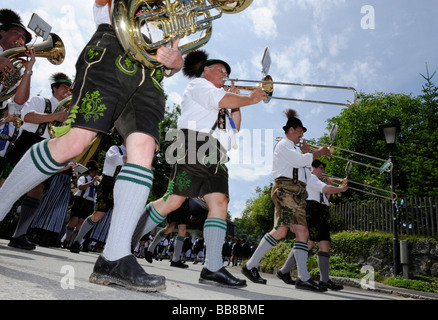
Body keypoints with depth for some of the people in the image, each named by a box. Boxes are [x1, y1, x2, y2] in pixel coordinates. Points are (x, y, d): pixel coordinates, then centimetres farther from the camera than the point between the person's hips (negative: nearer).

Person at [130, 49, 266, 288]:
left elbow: (234, 129, 32)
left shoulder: (217, 107, 36)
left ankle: (213, 269, -14)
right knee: (173, 200, -14)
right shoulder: (198, 84, 11)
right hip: (194, 149, -8)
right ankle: (126, 241, 2)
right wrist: (251, 99, 4)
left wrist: (236, 105, 24)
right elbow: (222, 99, -8)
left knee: (219, 202, -9)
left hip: (215, 159, 9)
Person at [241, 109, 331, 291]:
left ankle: (303, 278, -3)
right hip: (285, 188, -10)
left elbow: (303, 166, 30)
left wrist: (306, 153, 21)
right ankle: (250, 266, -11)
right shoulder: (283, 145, 2)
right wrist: (318, 153, 0)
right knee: (281, 230, -19)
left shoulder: (294, 149, 31)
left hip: (298, 193, 10)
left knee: (302, 231, -2)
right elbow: (299, 160, -13)